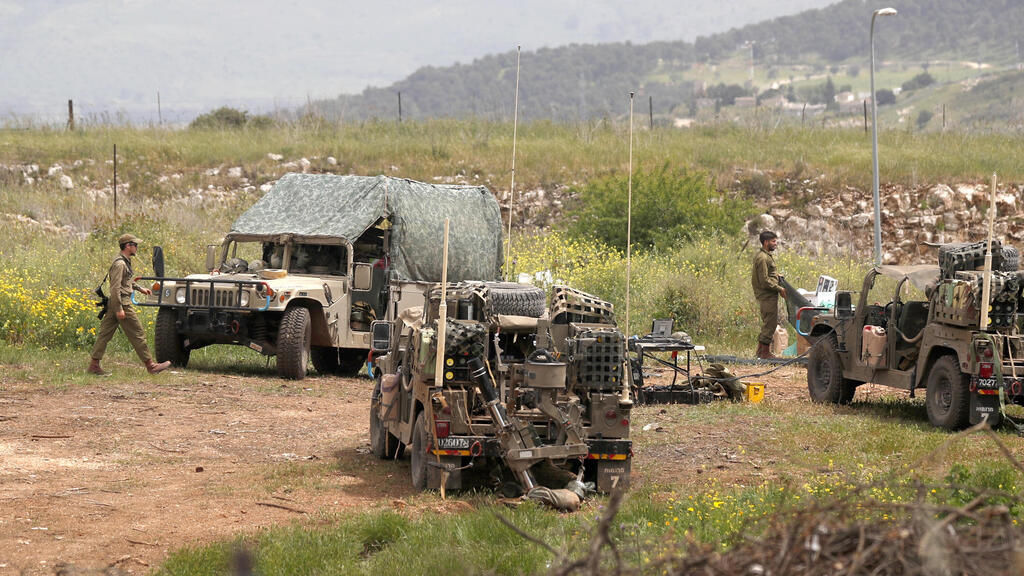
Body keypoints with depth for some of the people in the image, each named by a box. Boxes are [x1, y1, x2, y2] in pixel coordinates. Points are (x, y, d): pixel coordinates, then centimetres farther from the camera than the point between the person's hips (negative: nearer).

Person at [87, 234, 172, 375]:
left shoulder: (125, 261, 15)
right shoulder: (120, 264, -17)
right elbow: (115, 287, -22)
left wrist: (140, 288, 32)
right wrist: (119, 309, -24)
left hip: (114, 304, 10)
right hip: (122, 303, -10)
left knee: (105, 334, 7)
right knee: (137, 334, -3)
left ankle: (94, 365, 7)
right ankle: (151, 366, 4)